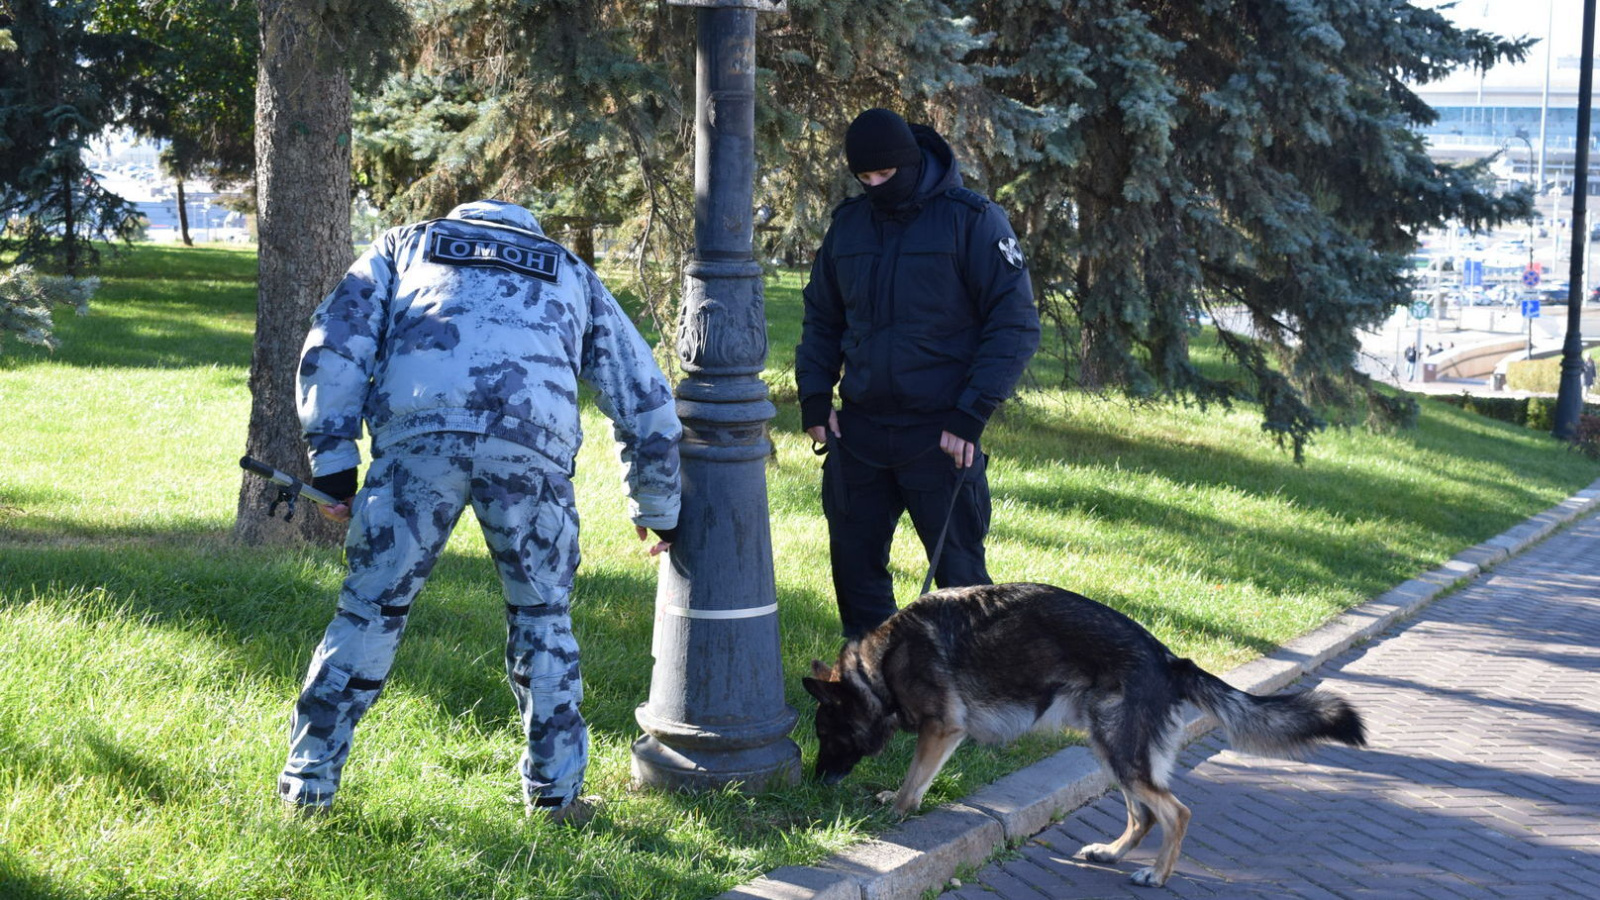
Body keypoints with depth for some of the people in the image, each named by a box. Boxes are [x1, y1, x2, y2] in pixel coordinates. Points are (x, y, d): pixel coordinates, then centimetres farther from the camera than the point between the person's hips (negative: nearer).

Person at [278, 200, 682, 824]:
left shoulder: (405, 244, 33)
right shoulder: (573, 275, 37)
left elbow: (337, 339, 15)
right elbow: (646, 403, 37)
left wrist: (333, 458, 13)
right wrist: (658, 512, 47)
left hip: (420, 428, -1)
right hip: (534, 440, 1)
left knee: (371, 608, 11)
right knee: (542, 618, 19)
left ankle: (308, 782, 19)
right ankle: (554, 792, 24)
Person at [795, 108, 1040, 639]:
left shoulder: (971, 220, -8)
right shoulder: (849, 225, 8)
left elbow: (1016, 326, -9)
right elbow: (821, 318, 20)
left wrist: (970, 415, -15)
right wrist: (814, 397, 6)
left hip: (940, 432, -5)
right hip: (858, 430, 5)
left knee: (958, 569, 0)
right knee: (854, 561, 10)